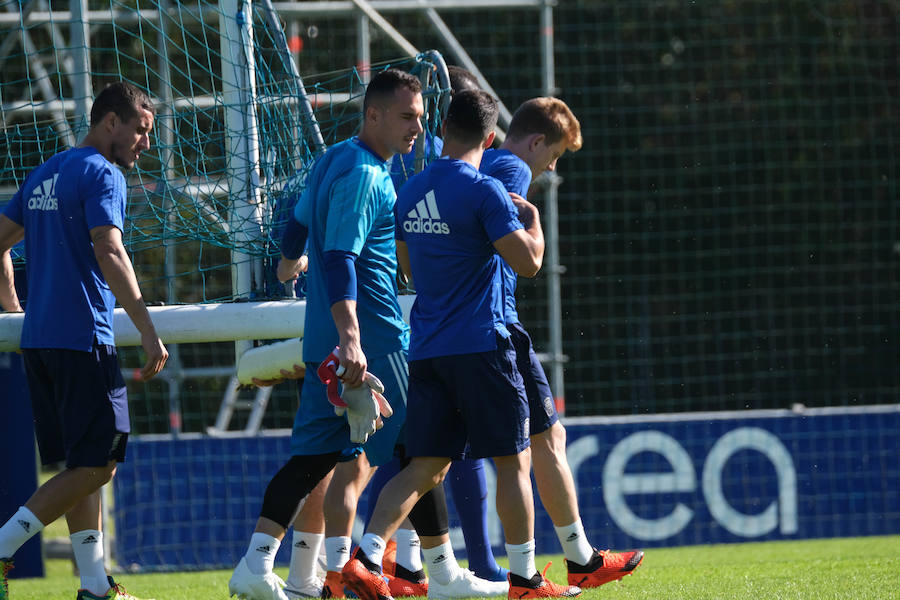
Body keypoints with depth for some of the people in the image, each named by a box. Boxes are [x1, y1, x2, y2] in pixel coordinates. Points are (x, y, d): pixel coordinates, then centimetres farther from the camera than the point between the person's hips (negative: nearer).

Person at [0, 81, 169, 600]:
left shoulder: (45, 174, 17)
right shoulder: (102, 174, -9)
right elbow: (109, 254, -20)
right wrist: (148, 330, -22)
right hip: (83, 341, -9)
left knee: (82, 465, 11)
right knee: (97, 464, -8)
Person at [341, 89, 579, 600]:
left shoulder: (410, 194, 11)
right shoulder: (483, 190, -11)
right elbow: (528, 262, -13)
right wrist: (533, 219, 5)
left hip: (426, 348, 6)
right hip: (480, 344, -6)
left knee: (426, 467, 6)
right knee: (514, 460, 4)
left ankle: (366, 558, -9)